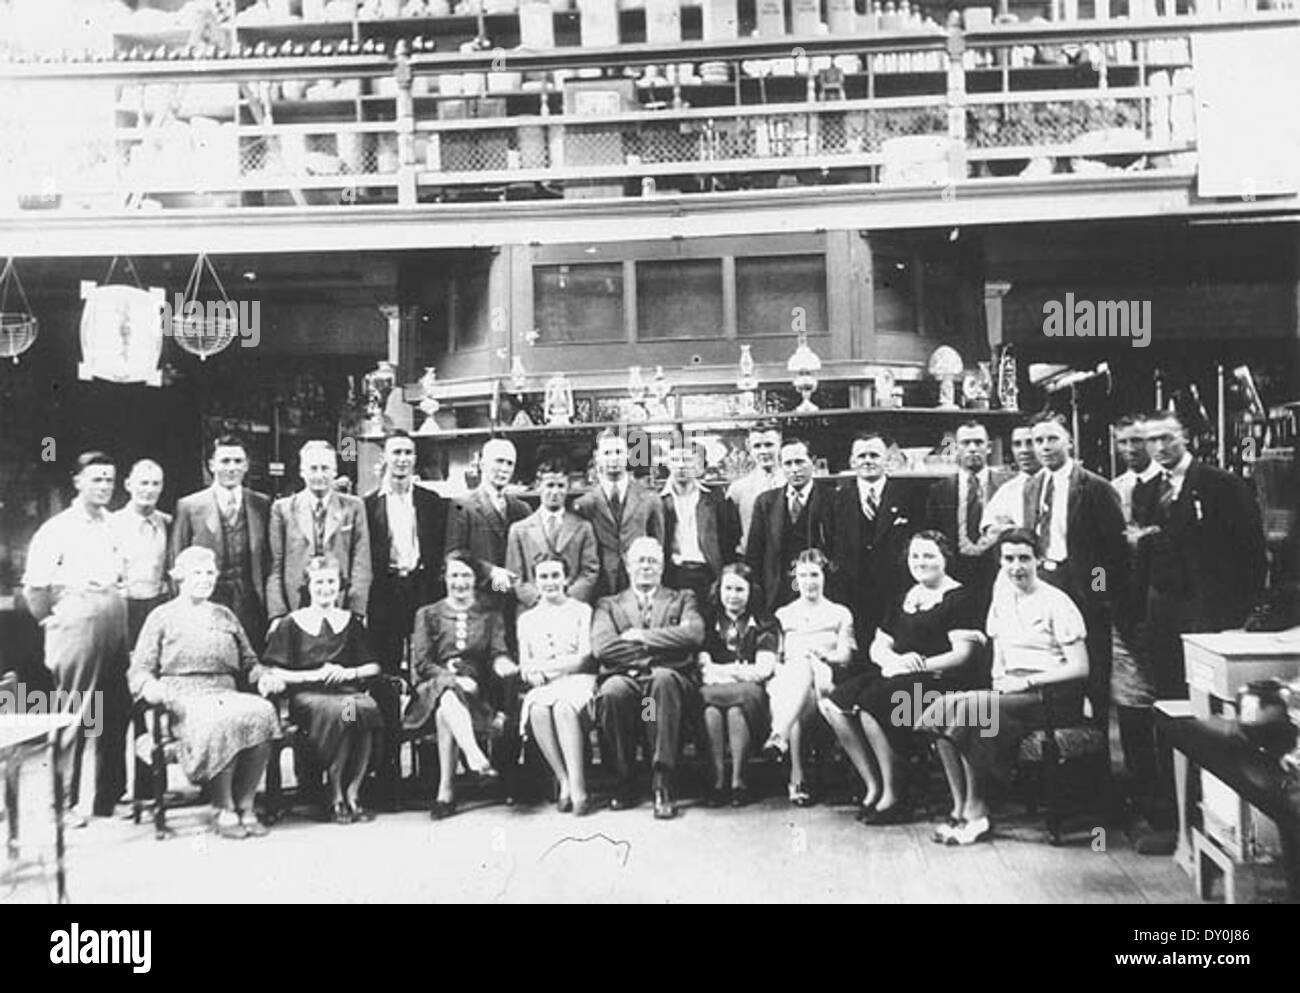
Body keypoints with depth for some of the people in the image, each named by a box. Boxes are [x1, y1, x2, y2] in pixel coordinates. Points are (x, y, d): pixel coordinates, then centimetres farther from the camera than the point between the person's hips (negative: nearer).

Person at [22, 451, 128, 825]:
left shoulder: (115, 526, 11)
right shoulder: (58, 529, -5)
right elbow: (33, 587, -6)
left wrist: (116, 607, 9)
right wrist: (50, 619, 3)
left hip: (115, 623, 5)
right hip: (77, 625, -5)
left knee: (113, 715, 9)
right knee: (73, 714, -1)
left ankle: (109, 797, 20)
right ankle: (66, 801, 8)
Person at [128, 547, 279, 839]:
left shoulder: (225, 615, 28)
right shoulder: (162, 616, 16)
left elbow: (248, 661, 29)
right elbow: (140, 668, 8)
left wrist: (263, 677, 7)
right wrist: (150, 687, -15)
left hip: (227, 693, 4)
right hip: (183, 697, -4)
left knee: (262, 712, -31)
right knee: (219, 721, -38)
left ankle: (245, 805, -23)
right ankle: (223, 809, -24)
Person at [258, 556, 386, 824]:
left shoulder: (351, 622, 22)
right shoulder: (292, 624, 13)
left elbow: (374, 666, 19)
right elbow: (270, 672, 3)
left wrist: (350, 672, -2)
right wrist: (316, 674, -7)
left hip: (348, 690, 3)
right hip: (307, 695, -2)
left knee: (368, 708, -35)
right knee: (340, 710, -38)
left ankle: (352, 793, -25)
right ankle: (335, 797, -25)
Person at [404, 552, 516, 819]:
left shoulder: (490, 615, 19)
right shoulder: (428, 614, 17)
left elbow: (499, 654, 5)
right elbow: (421, 662, 5)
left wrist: (504, 665, -21)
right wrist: (453, 678, -14)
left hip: (475, 690, 0)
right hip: (434, 685, 0)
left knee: (445, 713, -35)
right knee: (448, 696, -38)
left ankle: (446, 792, -39)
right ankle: (478, 761, -54)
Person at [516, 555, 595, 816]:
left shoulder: (582, 611, 11)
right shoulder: (527, 618, 22)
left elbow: (585, 658, 0)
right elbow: (524, 663, 16)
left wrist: (545, 666, -10)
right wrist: (532, 673, -9)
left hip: (577, 680, -2)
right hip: (542, 686, 3)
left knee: (564, 706, -37)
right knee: (538, 710, -34)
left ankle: (577, 787, -39)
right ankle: (564, 781, -27)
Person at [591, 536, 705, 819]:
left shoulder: (682, 599, 22)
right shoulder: (609, 605, 22)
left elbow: (695, 635, -1)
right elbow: (601, 647, 1)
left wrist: (641, 637, -3)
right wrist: (656, 649, -4)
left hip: (670, 680, 0)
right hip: (625, 679, 1)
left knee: (663, 678, -36)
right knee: (612, 690, -35)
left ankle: (663, 783, -34)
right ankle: (624, 783, -16)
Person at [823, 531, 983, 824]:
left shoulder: (957, 598, 1)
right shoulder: (903, 599, 23)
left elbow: (963, 654, -10)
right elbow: (878, 646, 20)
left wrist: (922, 664, -17)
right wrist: (894, 660, -3)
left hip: (938, 679, -7)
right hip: (897, 674, 8)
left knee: (871, 703, -32)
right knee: (833, 705, -15)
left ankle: (893, 797, -17)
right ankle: (873, 786, -7)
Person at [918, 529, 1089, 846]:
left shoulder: (1056, 603, -4)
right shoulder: (1003, 599, 17)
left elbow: (1080, 668, -10)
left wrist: (1026, 682, -15)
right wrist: (1000, 684, -2)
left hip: (1051, 696, -7)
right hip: (1012, 692, 7)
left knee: (972, 708, -30)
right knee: (942, 709, -18)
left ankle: (976, 813, -19)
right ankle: (960, 808, -18)